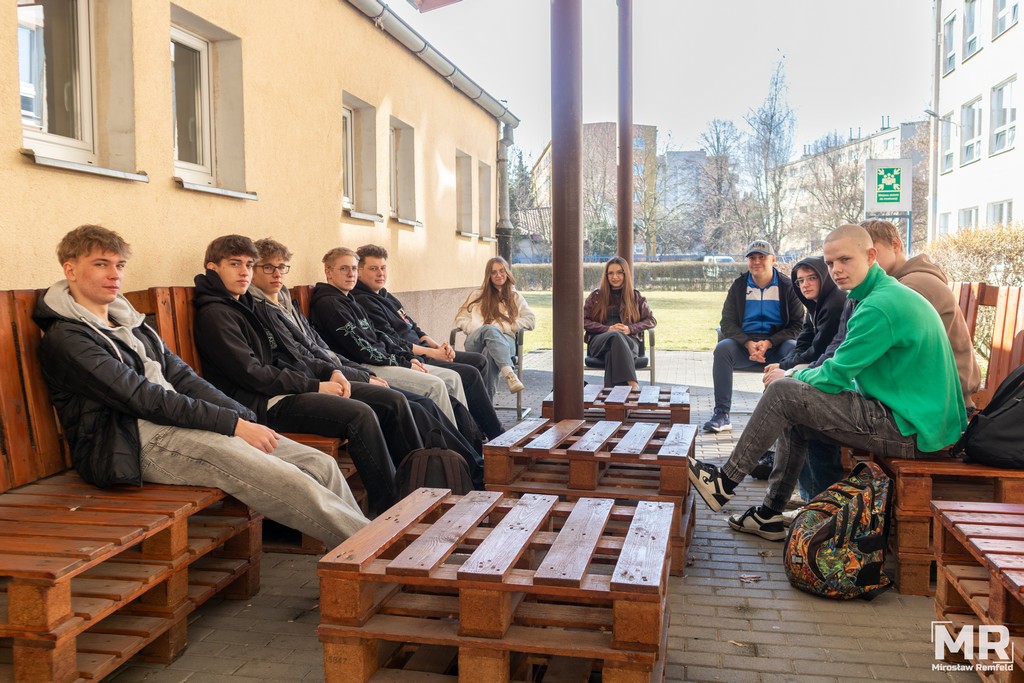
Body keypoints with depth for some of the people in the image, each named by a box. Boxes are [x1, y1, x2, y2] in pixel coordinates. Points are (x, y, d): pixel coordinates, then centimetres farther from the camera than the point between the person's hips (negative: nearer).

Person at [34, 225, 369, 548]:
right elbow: (144, 399, -14)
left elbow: (182, 377, 15)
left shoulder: (129, 322, 22)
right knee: (290, 482, -25)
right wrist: (232, 423, -16)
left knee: (320, 464, -7)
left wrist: (245, 418, 0)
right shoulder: (65, 339, -5)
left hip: (179, 423, 9)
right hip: (143, 443, -8)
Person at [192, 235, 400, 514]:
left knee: (393, 402, -2)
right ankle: (389, 510, -20)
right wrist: (315, 386, -14)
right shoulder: (213, 315, -7)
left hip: (294, 385, 9)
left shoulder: (252, 307, 21)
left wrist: (330, 371, 5)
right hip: (266, 403, -9)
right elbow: (252, 374, -15)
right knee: (360, 414, -28)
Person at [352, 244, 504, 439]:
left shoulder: (386, 296, 18)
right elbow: (391, 343, -19)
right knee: (469, 374, -17)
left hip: (422, 352, 11)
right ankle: (496, 436, -4)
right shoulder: (363, 302, -14)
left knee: (478, 361, 10)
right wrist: (431, 352, -15)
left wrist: (437, 346, 2)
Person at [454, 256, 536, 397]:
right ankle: (509, 374, -60)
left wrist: (506, 327, -2)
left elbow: (531, 319, 13)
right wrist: (479, 330, -3)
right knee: (490, 330, -40)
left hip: (505, 340, 0)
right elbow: (460, 319, 18)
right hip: (476, 341, 0)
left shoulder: (515, 297, 27)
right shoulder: (477, 295, 27)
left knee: (491, 353, -40)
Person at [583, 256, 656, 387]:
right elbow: (583, 320, 10)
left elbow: (651, 320, 16)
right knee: (616, 336, -40)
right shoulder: (596, 296, 18)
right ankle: (633, 384, -54)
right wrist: (608, 329, -7)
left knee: (612, 353, -39)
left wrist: (630, 329, -4)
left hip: (629, 341, 1)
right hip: (599, 342, 0)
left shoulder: (635, 297, 20)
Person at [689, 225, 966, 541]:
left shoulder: (880, 306, -20)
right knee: (793, 417, 16)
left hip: (908, 429, -10)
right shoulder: (892, 293, 14)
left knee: (782, 393, -14)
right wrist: (796, 375, 8)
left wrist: (789, 377, 2)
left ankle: (724, 485, -2)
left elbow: (834, 377, -17)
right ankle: (769, 514, 20)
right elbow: (847, 368, 19)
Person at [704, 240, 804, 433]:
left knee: (795, 349, -34)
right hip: (744, 342, 1)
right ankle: (722, 414, -31)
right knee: (722, 348, -30)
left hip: (777, 344, -1)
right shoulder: (738, 286, 9)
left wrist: (769, 343, -18)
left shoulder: (787, 286, 3)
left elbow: (797, 325, -1)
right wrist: (748, 343, -16)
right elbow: (728, 323, 4)